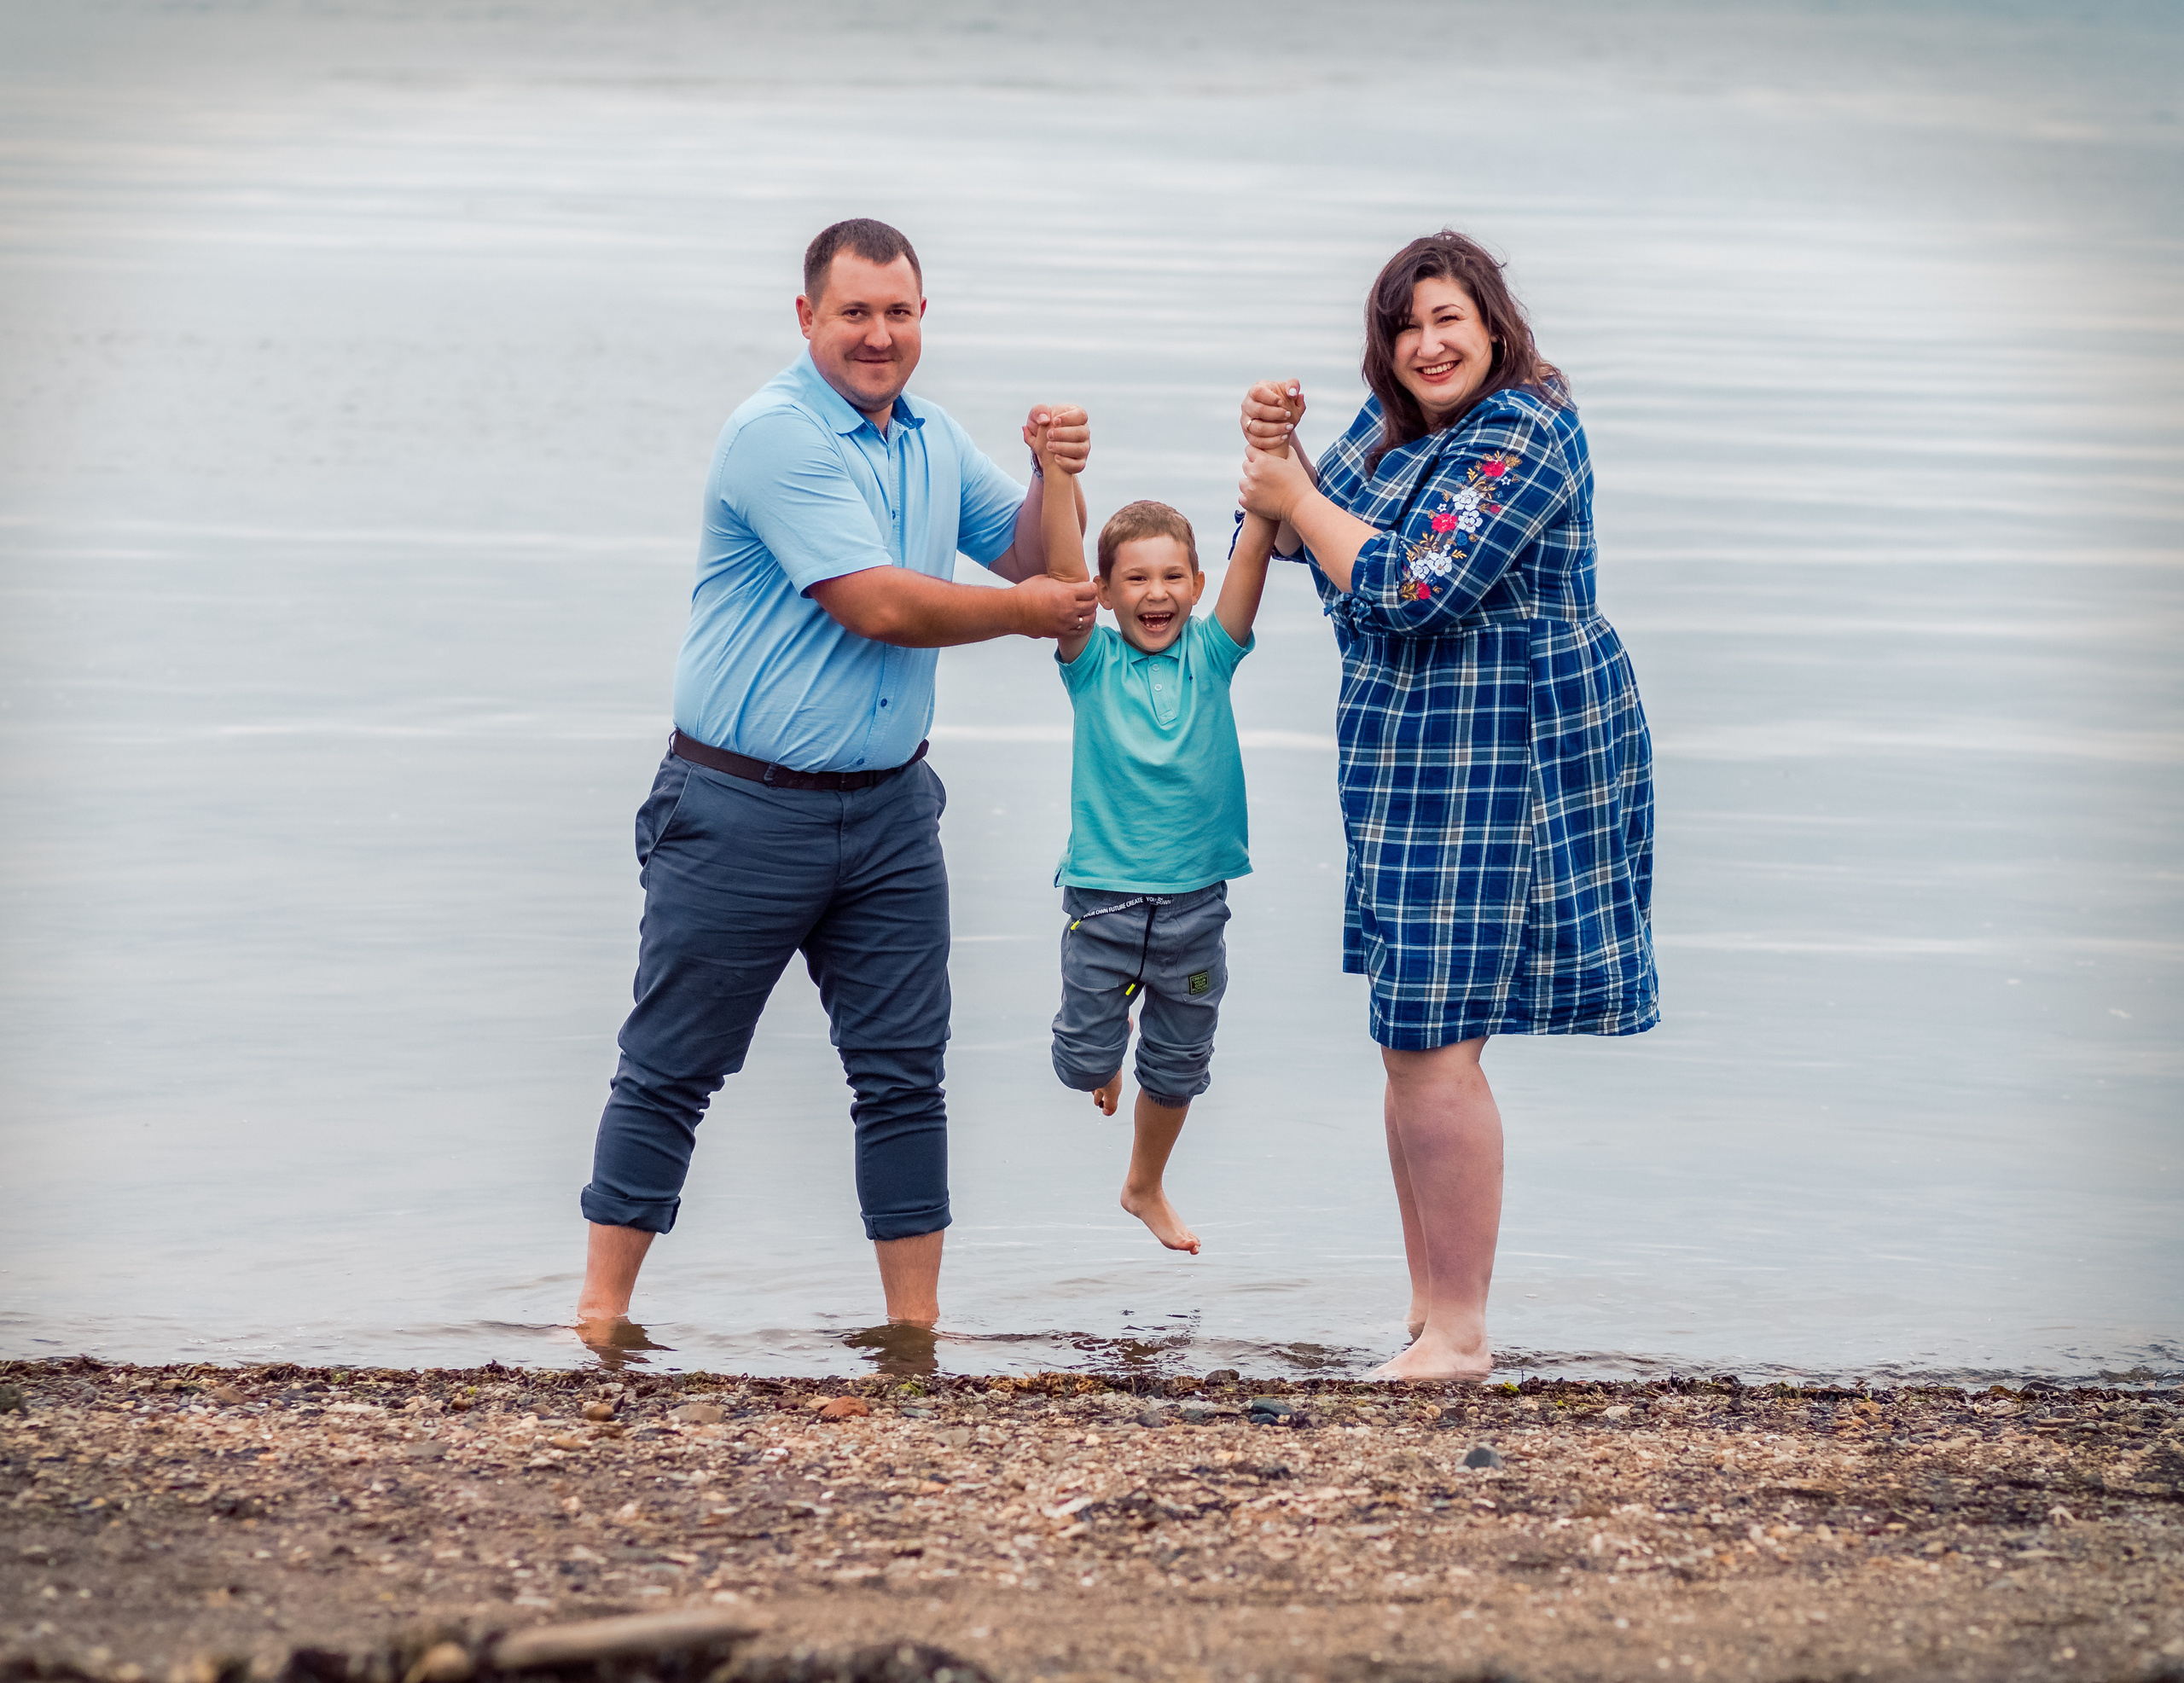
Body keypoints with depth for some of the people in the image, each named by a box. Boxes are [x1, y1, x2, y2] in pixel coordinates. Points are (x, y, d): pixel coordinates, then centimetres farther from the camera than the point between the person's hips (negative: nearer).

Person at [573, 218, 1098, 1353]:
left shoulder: (933, 440, 12)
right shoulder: (775, 435, -14)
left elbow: (1028, 554, 18)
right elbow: (880, 604, -20)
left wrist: (1056, 480, -3)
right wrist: (1030, 612, -7)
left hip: (889, 808, 7)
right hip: (744, 809, -7)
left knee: (904, 1075, 5)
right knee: (671, 1073, 2)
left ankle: (916, 1330, 10)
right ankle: (601, 1319, 10)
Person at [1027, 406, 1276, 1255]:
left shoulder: (1210, 653, 0)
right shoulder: (1092, 659, -4)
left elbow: (1252, 555, -12)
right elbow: (1061, 572, -20)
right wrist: (1057, 478, -35)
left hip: (1194, 898, 2)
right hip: (1102, 893, -2)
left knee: (1178, 1066, 13)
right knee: (1087, 1059, 2)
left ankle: (1146, 1187, 37)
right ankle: (1107, 1034, 38)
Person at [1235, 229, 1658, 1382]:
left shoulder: (1523, 434, -15)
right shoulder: (1394, 422, 13)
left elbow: (1412, 590, -23)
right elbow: (1303, 525, 21)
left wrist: (1295, 497, -11)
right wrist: (1273, 447, 0)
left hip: (1498, 757, -10)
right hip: (1418, 760, 10)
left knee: (1433, 1047, -12)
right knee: (1413, 1039, 12)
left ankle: (1460, 1336, -7)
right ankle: (1430, 1304, 20)